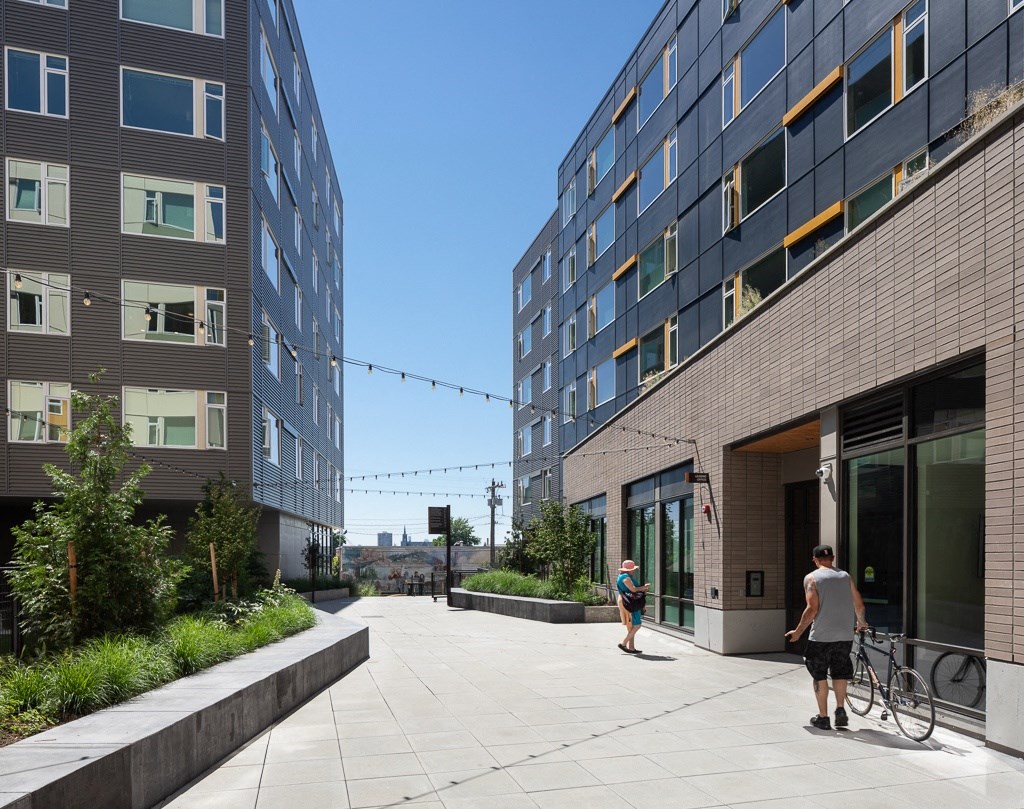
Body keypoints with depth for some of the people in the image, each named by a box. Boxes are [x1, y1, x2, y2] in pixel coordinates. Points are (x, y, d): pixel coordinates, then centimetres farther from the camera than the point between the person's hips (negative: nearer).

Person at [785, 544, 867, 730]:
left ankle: (823, 717, 11)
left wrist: (798, 631, -4)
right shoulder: (845, 576, 9)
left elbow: (812, 609, -13)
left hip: (821, 636, -4)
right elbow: (859, 605, 10)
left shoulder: (812, 578, -4)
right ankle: (840, 709, 7)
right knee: (840, 673, 19)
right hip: (845, 635, 4)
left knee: (819, 676, 9)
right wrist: (860, 623, 30)